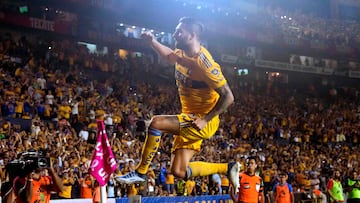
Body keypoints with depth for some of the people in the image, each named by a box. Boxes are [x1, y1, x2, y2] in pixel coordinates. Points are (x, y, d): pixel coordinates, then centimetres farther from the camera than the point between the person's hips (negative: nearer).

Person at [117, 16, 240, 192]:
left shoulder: (203, 63, -22)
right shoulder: (182, 55, 2)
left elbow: (228, 97, -22)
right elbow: (169, 55, 30)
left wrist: (205, 120, -22)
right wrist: (152, 42, 13)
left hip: (203, 122, -9)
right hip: (189, 120, 9)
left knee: (156, 123, -23)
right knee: (179, 172, 5)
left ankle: (140, 172, -9)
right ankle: (227, 168, 19)